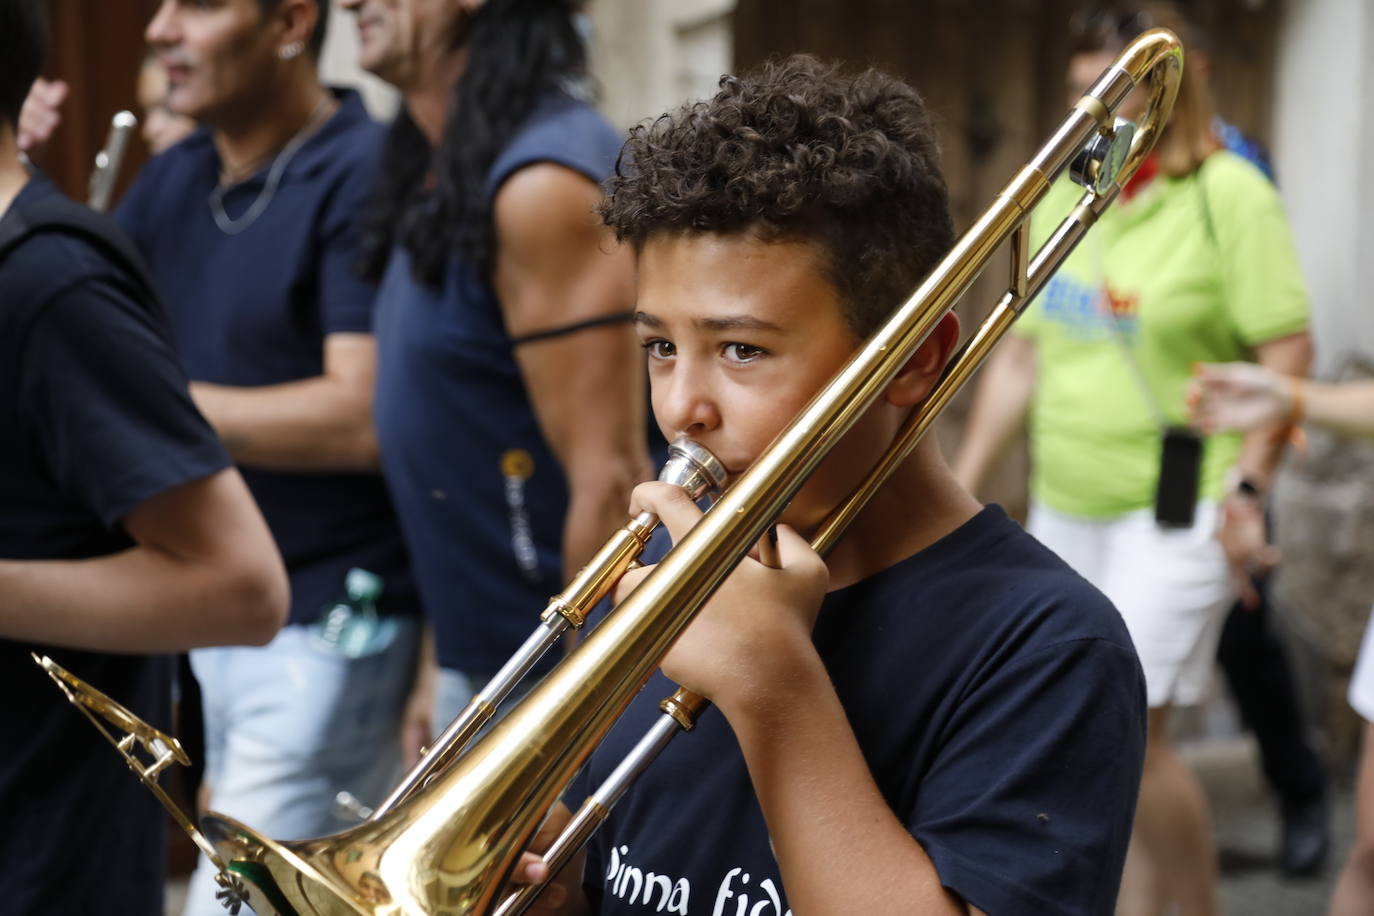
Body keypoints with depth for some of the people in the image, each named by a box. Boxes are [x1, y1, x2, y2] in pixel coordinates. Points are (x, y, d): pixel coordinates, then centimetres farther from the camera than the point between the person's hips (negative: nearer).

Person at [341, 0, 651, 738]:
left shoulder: (545, 184, -19)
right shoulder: (440, 176, 10)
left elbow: (608, 482, -22)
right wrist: (445, 666, 16)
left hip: (563, 678, -9)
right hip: (477, 664, 9)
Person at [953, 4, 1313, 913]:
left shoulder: (1231, 196, -8)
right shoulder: (1062, 194, 10)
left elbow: (1288, 356, -11)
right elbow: (1023, 352, 16)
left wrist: (1249, 486, -21)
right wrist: (962, 484, 15)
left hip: (1176, 512, -6)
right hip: (1065, 508, 6)